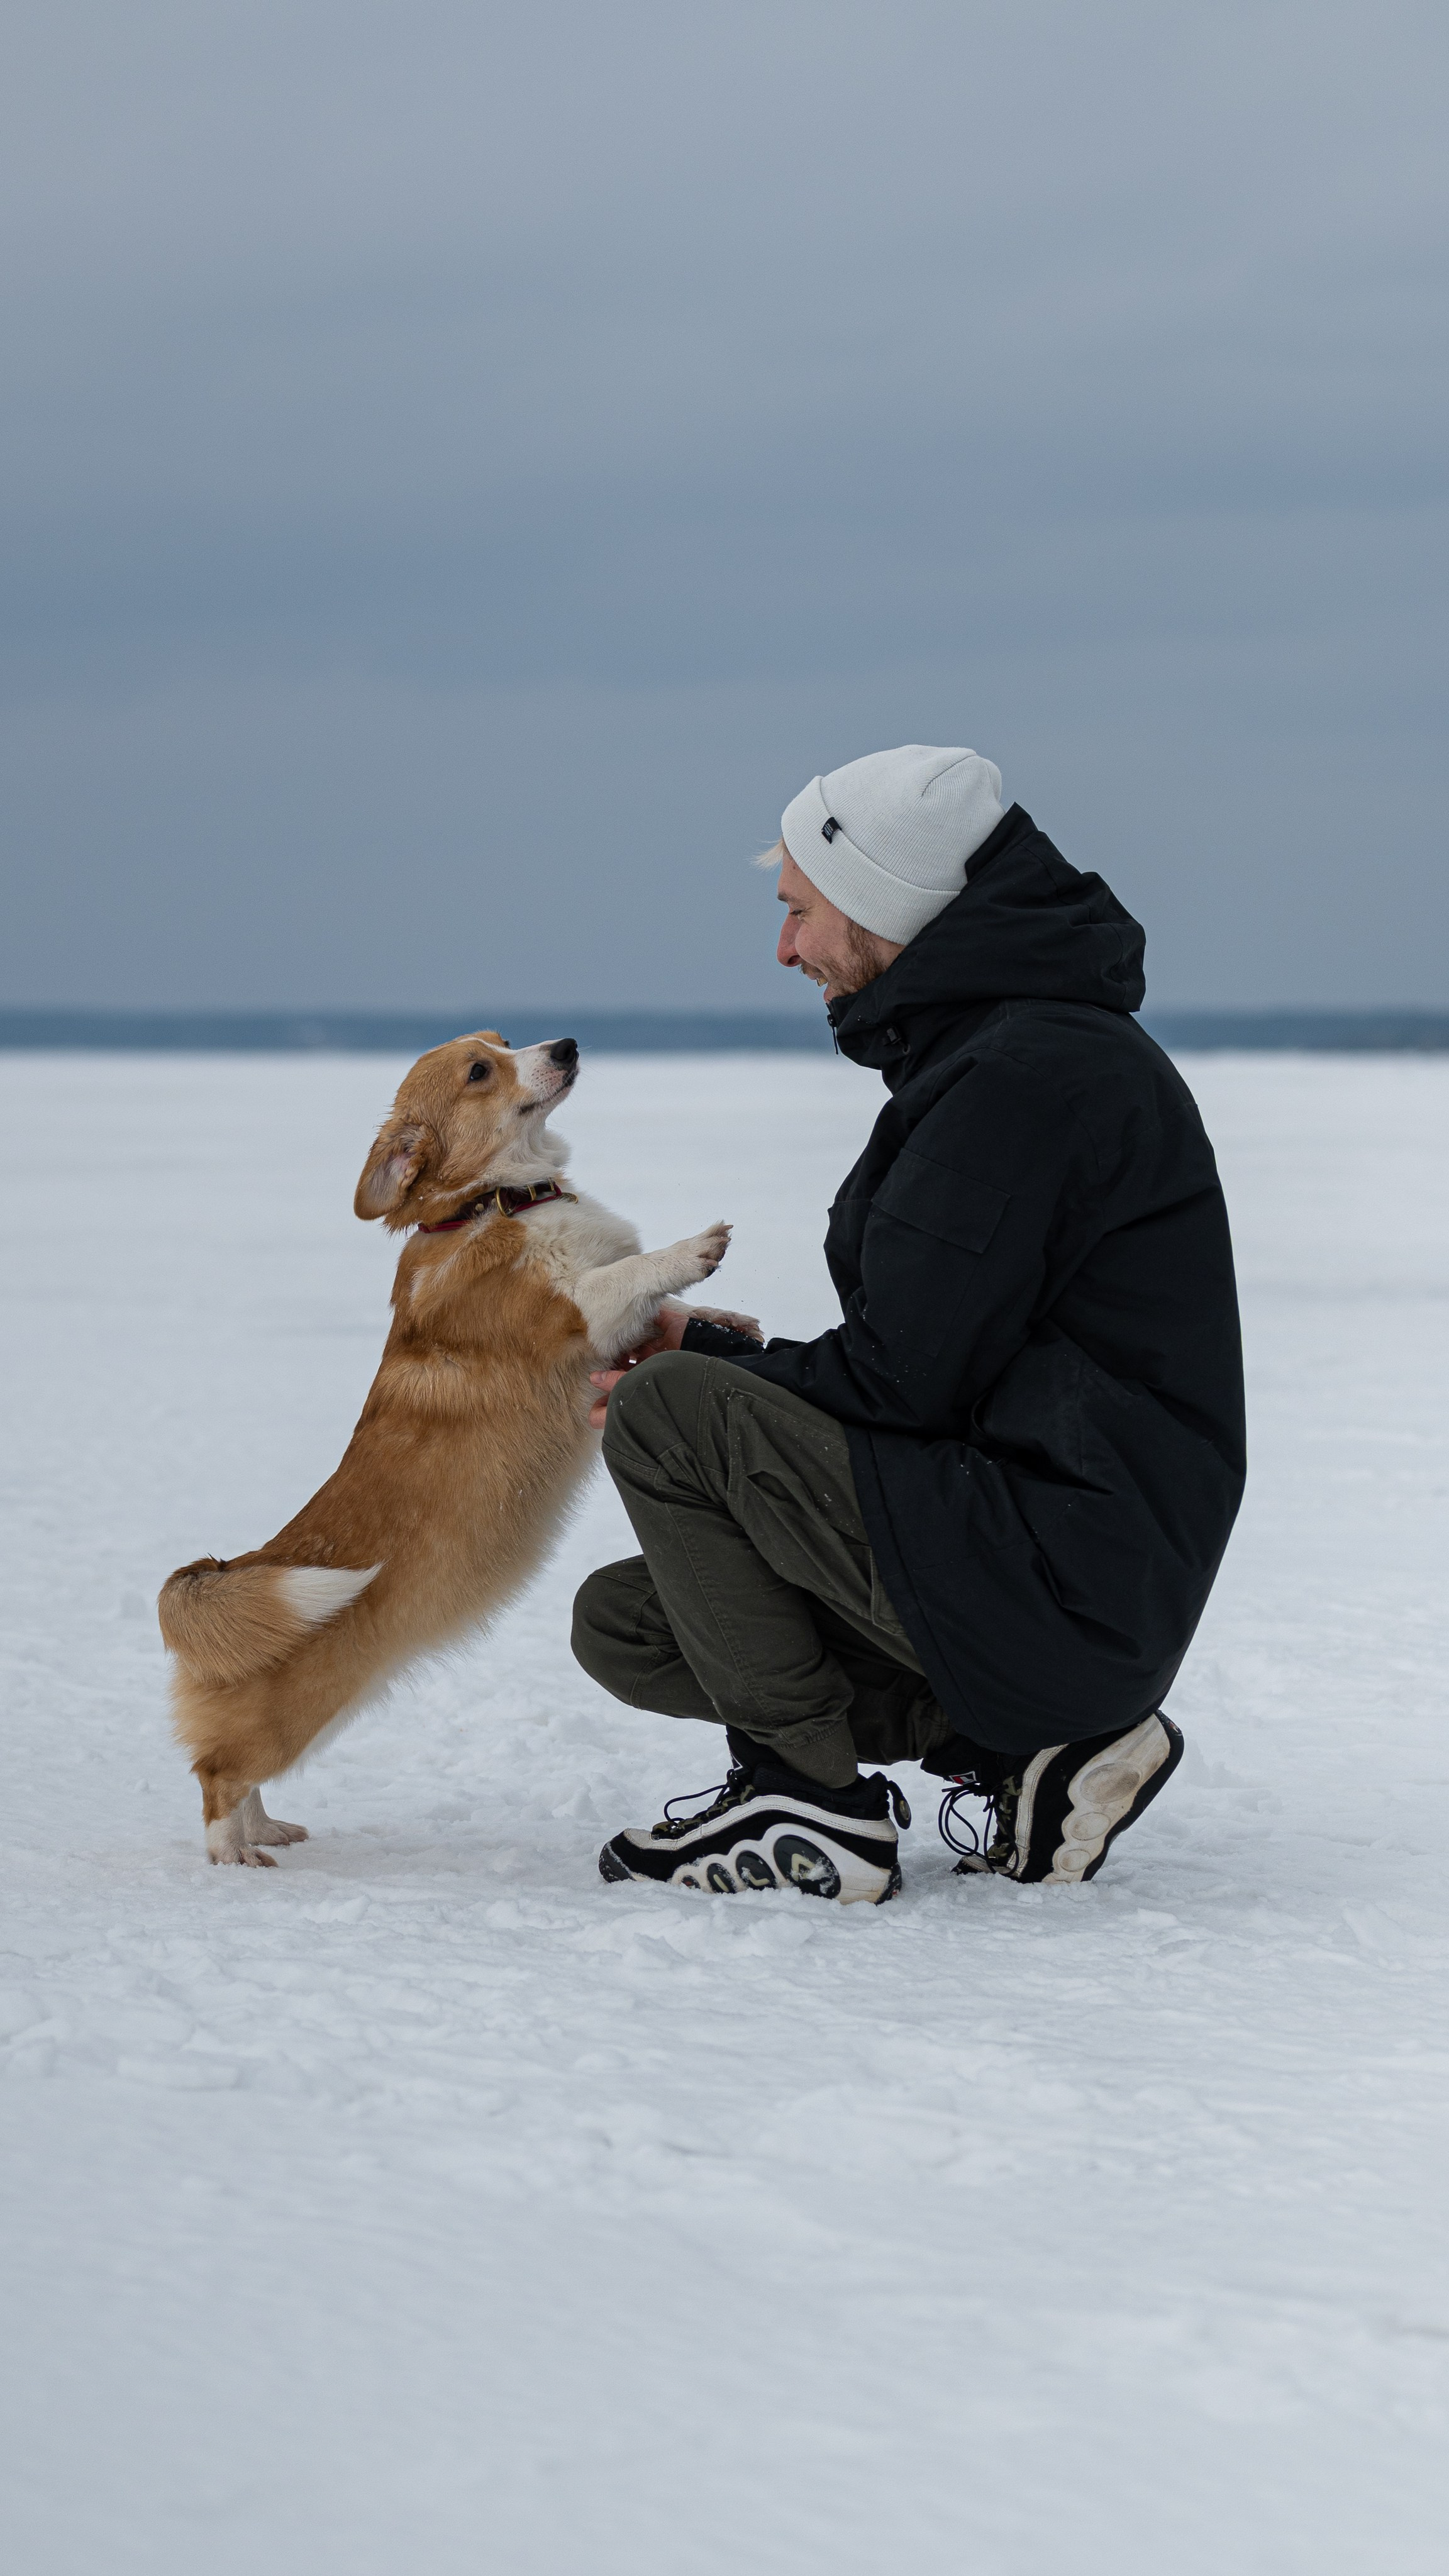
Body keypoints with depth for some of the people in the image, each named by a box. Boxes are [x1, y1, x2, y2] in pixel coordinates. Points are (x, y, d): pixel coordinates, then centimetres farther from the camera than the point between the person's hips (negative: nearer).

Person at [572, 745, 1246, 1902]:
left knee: (666, 1415, -16)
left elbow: (900, 1381, -19)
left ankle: (811, 1801, -7)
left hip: (1055, 1585, -11)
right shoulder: (1001, 1048, 17)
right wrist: (718, 1357, 11)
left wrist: (692, 1381, -3)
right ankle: (1021, 1750, 6)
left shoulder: (1030, 1071, -17)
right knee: (623, 1624, 11)